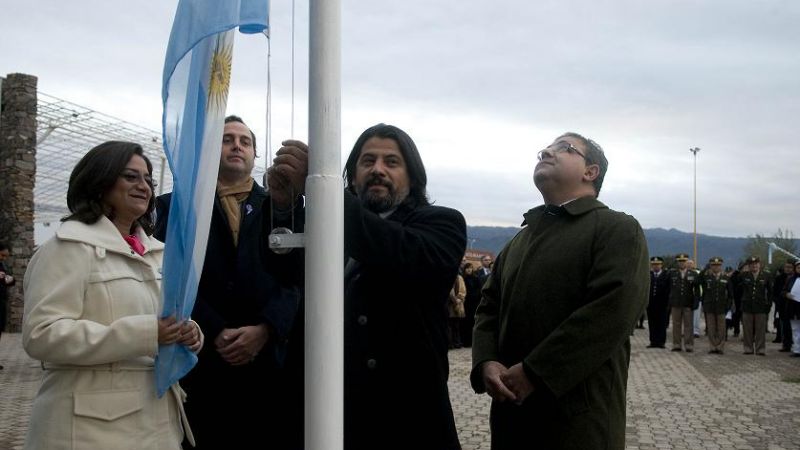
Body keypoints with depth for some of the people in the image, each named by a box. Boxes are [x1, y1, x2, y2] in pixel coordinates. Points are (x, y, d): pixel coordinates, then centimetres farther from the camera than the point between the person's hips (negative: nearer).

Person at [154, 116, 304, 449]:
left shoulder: (279, 207, 13)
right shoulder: (176, 206, 10)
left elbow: (296, 275, 1)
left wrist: (264, 329, -13)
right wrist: (215, 333, -12)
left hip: (272, 359, 1)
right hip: (202, 361, -1)